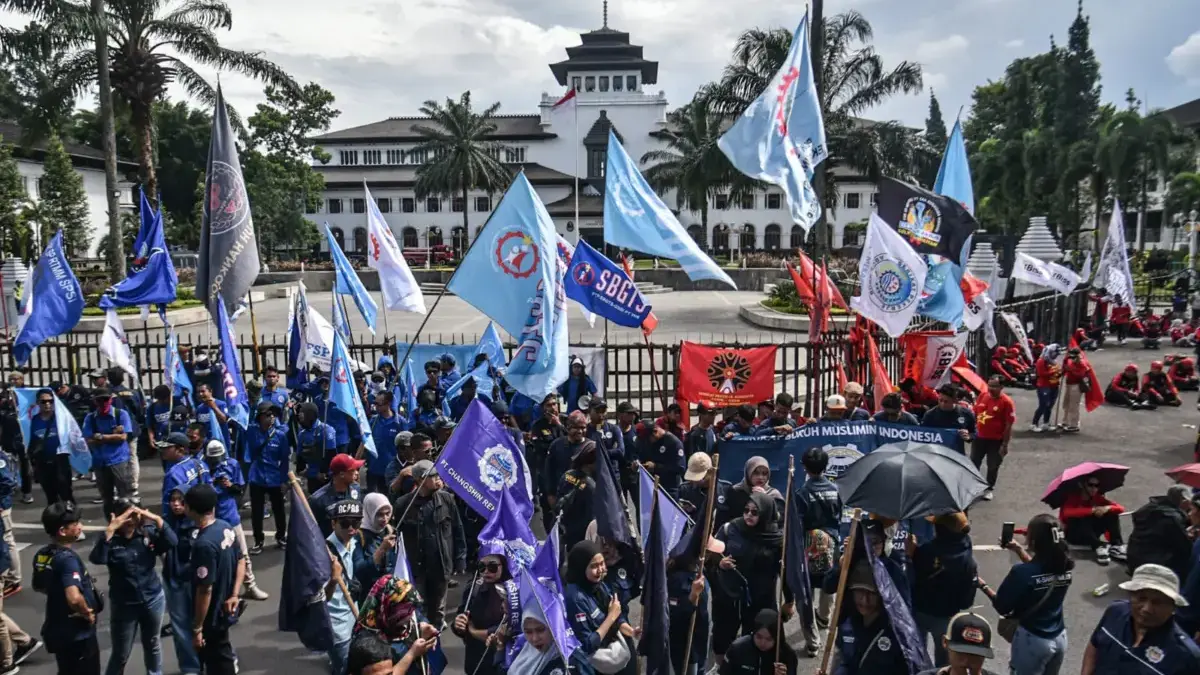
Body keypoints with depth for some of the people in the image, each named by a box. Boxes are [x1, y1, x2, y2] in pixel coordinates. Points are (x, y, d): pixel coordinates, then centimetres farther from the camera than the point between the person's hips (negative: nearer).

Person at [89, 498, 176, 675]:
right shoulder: (111, 540, -14)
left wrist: (157, 519, -27)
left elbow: (171, 542, -20)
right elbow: (96, 558, -32)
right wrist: (110, 529, -36)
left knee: (152, 644, 22)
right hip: (124, 605, -3)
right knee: (121, 654, 9)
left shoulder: (148, 533, -7)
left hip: (153, 599, 3)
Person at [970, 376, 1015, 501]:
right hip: (979, 437, 5)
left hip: (996, 440, -4)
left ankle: (989, 489, 30)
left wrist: (1005, 445, -15)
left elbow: (1009, 425, -15)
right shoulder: (982, 396, -2)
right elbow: (975, 414, 11)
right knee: (974, 462, 15)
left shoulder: (1006, 402, -17)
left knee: (993, 466, 11)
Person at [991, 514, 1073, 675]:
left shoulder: (1022, 572, -26)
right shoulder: (1064, 566, -7)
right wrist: (1019, 550, 16)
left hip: (1032, 640, -6)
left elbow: (1002, 608, -17)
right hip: (1060, 637, 6)